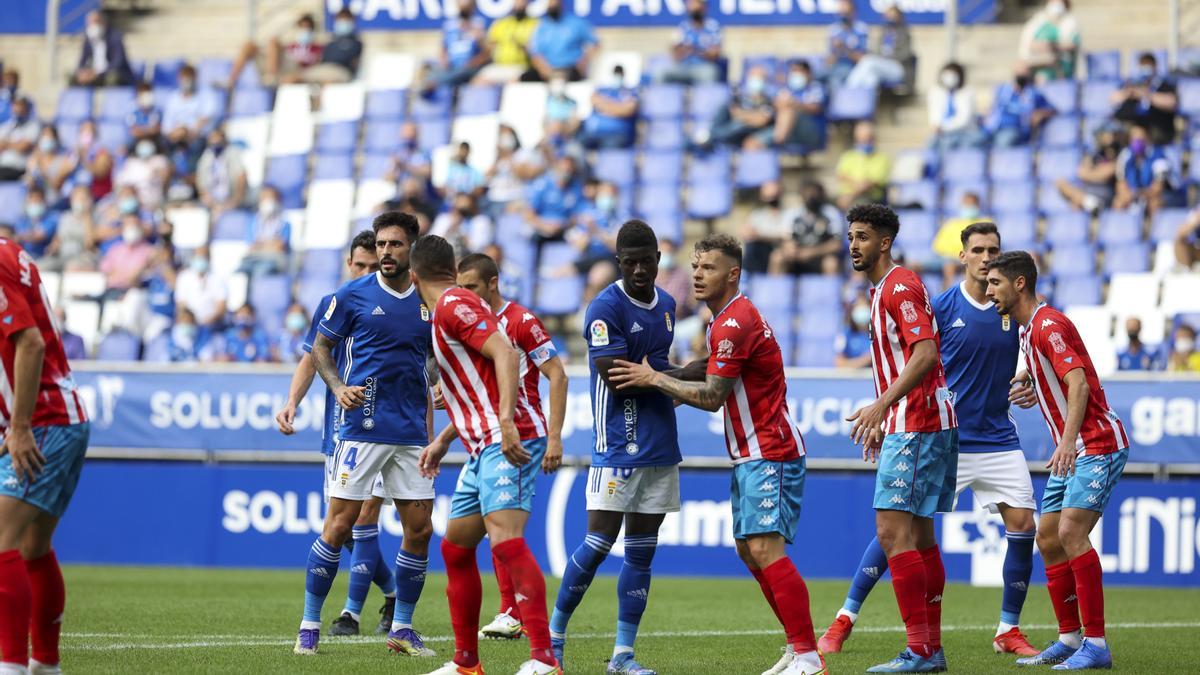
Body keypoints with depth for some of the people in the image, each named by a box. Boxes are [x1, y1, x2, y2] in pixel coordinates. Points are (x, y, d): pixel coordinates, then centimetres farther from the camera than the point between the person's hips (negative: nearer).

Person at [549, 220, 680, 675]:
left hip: (660, 447, 7)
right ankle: (554, 634, 9)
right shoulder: (605, 308, -11)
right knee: (599, 543, -8)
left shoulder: (667, 305, 12)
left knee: (641, 552, 5)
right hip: (618, 446, -7)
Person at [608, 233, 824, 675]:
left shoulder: (735, 323, -17)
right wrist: (671, 378, 11)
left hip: (769, 452, -11)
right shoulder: (726, 319, 15)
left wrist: (656, 379, -9)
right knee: (748, 549, 10)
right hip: (749, 453, 11)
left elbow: (713, 397, -16)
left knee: (765, 548, -18)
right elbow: (714, 367, 27)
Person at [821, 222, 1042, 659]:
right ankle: (845, 619, 5)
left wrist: (1031, 390, -5)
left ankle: (1009, 631, 7)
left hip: (998, 439, 3)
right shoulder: (941, 308, -5)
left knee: (1022, 524, -7)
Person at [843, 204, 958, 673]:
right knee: (918, 537, 12)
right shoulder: (882, 291, 19)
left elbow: (925, 353, -23)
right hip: (906, 425, 11)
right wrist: (883, 422, 25)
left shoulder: (900, 286, -12)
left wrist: (882, 405, -30)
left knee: (893, 531, -14)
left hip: (917, 427, -11)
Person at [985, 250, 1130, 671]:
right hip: (1071, 452, 10)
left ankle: (1096, 645, -19)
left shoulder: (1048, 325, -15)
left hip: (1098, 446, -10)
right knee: (1048, 539, 8)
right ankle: (1069, 639, 14)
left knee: (1070, 533, -20)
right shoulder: (1029, 330, 15)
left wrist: (1068, 440, -36)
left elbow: (1079, 383, -27)